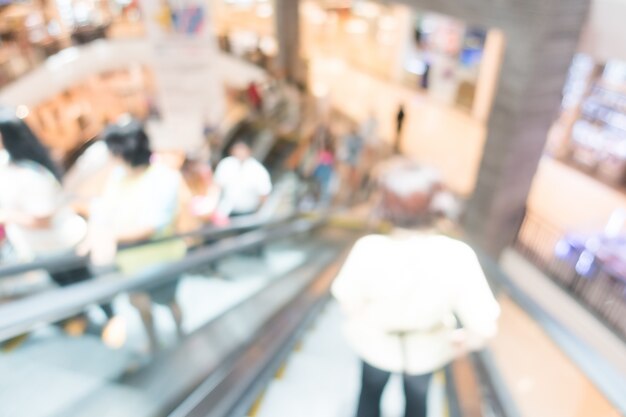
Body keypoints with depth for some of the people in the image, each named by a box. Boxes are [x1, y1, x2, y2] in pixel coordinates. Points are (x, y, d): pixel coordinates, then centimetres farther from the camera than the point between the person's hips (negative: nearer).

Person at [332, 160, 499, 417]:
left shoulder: (369, 249, -34)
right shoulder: (457, 257, -34)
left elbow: (349, 302, -17)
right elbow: (485, 326, -27)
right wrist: (464, 342, -5)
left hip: (376, 341, 0)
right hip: (426, 348, 1)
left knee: (370, 392, 32)